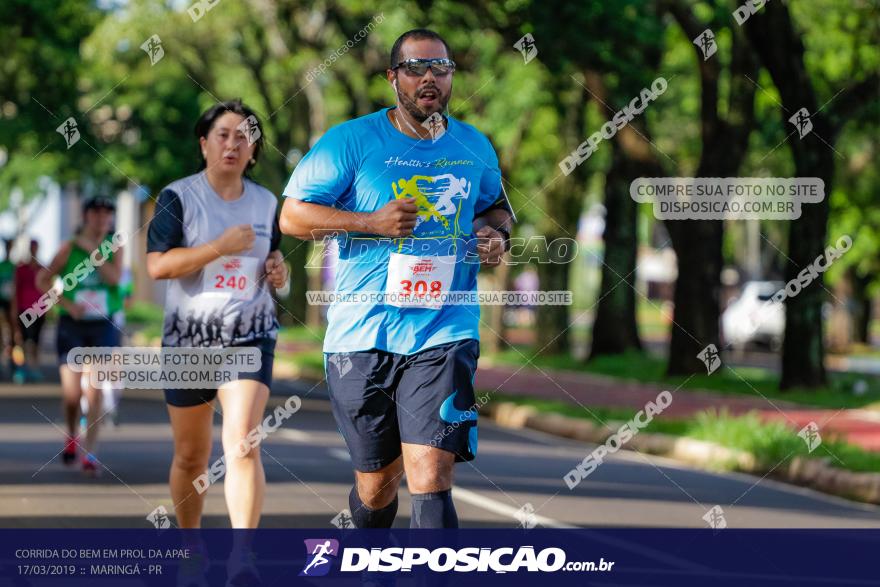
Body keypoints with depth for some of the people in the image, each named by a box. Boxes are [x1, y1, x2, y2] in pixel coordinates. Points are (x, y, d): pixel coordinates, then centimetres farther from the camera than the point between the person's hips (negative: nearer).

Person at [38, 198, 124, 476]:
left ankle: (90, 453, -3)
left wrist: (92, 250, -14)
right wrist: (68, 305, -9)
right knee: (71, 393, -4)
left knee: (94, 391, -5)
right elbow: (43, 280, 1)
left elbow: (114, 277, -13)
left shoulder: (114, 247, 5)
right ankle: (72, 436, 25)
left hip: (103, 325, 1)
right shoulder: (70, 247, 0)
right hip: (72, 325, -1)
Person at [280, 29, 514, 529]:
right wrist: (372, 222, -16)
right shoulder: (352, 141, -1)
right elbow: (292, 215, -4)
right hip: (362, 337, -1)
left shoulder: (475, 148, 10)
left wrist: (496, 233, 5)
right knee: (377, 482, 10)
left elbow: (497, 206, 29)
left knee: (431, 477, -16)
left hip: (444, 337, 1)